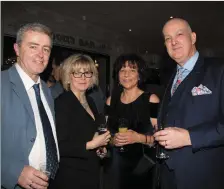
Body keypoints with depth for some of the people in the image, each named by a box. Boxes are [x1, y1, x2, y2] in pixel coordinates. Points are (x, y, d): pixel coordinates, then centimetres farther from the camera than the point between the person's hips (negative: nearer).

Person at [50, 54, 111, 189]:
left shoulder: (90, 101, 6)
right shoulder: (61, 103, -18)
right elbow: (58, 146, -24)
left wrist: (101, 144, 3)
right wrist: (91, 144, -19)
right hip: (71, 177, -7)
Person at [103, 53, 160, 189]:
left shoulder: (151, 99, -7)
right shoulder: (111, 101, 4)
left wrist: (139, 138, -24)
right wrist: (113, 140, -5)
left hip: (141, 166, -3)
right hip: (115, 166, 3)